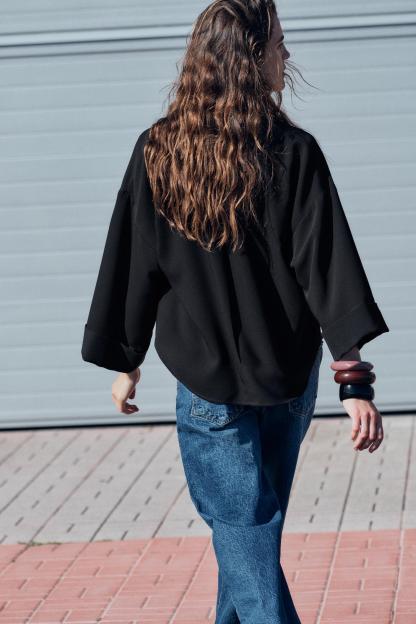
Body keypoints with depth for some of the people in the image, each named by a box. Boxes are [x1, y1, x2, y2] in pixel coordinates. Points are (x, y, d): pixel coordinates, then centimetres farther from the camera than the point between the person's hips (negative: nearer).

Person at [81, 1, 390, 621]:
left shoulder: (158, 151, -7)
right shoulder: (292, 152, -11)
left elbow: (131, 266, 0)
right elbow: (330, 268, -14)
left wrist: (126, 362, 12)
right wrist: (357, 384, -14)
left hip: (207, 383, -1)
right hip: (288, 379, 1)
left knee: (245, 542, -1)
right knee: (253, 528, 21)